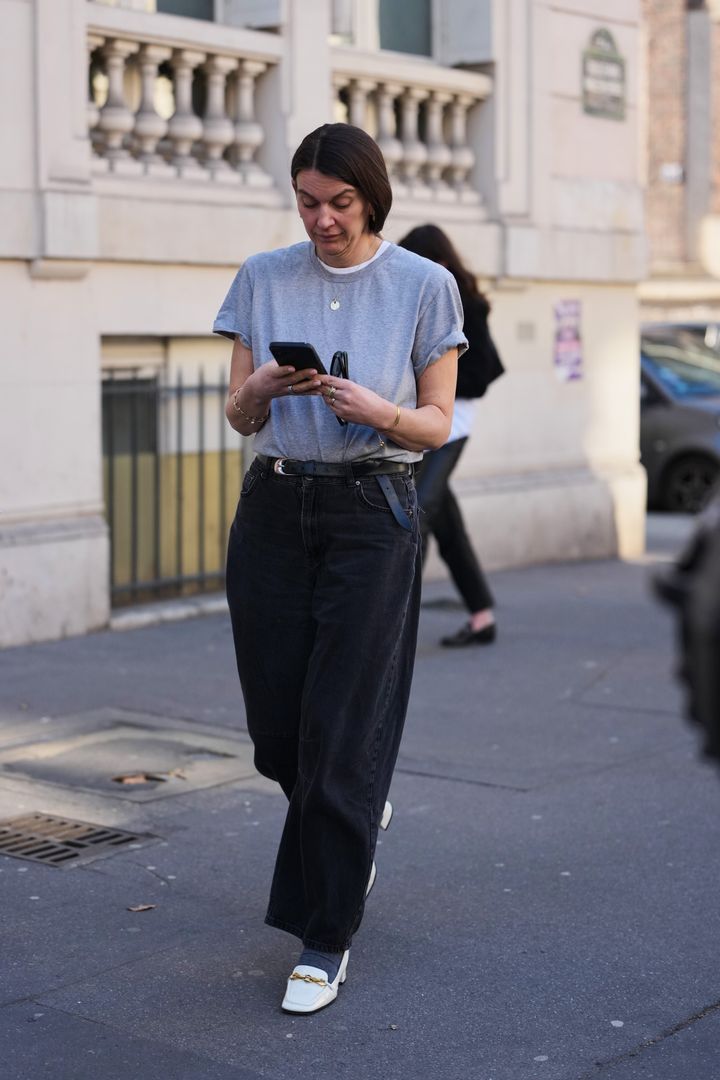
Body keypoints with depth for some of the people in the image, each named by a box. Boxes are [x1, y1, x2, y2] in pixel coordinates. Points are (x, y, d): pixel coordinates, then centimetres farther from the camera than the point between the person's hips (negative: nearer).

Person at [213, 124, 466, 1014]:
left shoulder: (425, 287, -2)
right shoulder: (262, 279, 6)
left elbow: (438, 425, 0)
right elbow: (238, 416, 6)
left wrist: (378, 412, -21)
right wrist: (261, 390, -17)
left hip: (371, 514, -3)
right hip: (274, 508, 3)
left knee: (341, 732, -4)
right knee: (277, 730, 6)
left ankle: (326, 940, 7)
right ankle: (360, 819, 40)